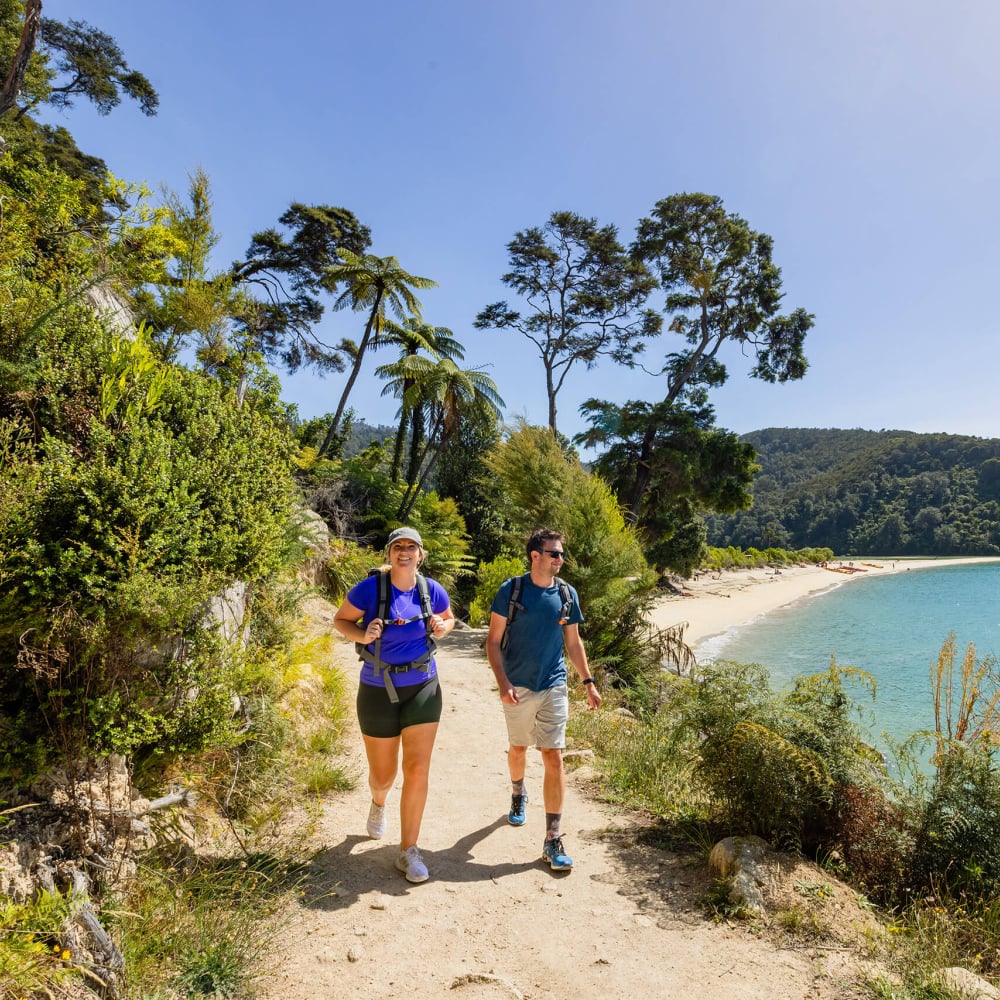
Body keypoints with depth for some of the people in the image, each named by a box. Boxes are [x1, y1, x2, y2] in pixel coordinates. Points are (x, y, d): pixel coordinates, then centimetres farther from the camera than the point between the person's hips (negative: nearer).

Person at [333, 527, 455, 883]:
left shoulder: (433, 590, -8)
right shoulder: (369, 588, -17)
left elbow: (448, 618, 12)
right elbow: (340, 620, -3)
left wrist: (442, 627, -12)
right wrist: (363, 635, -23)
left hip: (422, 688, 1)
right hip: (378, 691, -1)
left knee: (417, 770, -5)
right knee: (383, 774, 14)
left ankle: (408, 851, 14)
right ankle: (378, 803, 53)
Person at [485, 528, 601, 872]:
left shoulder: (567, 594, 1)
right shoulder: (511, 590, -9)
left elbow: (573, 642, 10)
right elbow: (494, 641, -7)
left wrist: (588, 682, 6)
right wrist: (503, 683, -17)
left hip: (553, 688, 1)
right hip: (518, 688, -1)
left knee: (554, 757, -4)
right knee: (518, 748, 18)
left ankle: (552, 840, 5)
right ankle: (518, 794, 50)